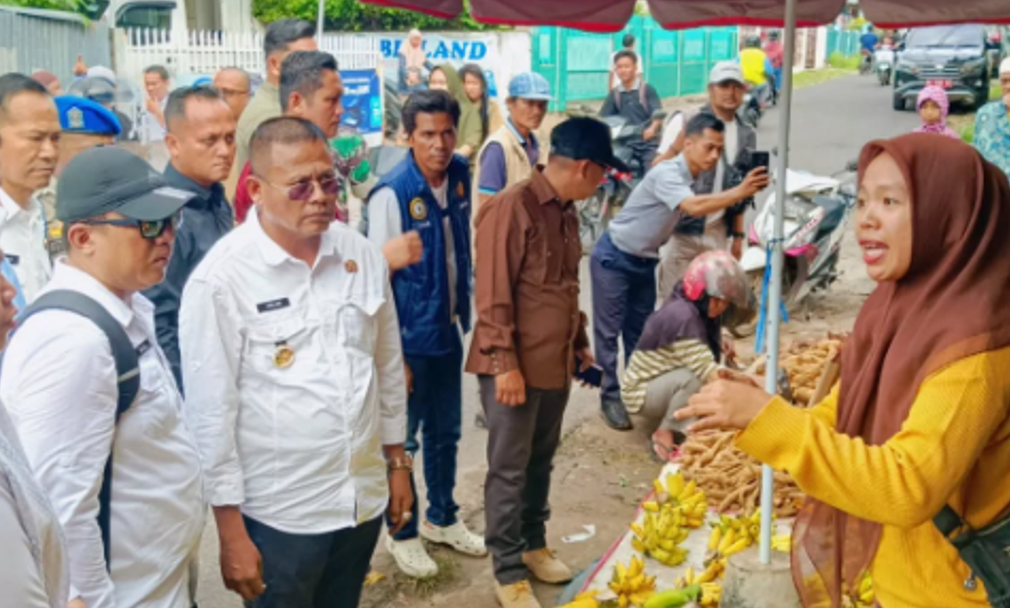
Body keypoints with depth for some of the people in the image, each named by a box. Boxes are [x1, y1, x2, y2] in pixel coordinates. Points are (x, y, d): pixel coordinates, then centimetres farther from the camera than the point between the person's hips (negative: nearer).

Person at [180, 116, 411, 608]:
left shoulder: (362, 255, -1)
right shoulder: (221, 279, -16)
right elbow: (210, 412, -13)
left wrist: (397, 461, 14)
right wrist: (230, 531, -11)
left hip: (364, 499, 5)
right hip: (278, 515, -5)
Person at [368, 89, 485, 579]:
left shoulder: (459, 176, -2)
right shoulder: (391, 194, -20)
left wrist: (464, 312, 11)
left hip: (449, 330, 6)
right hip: (410, 338, -6)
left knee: (446, 432, 20)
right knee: (403, 438, 11)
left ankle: (442, 518, 39)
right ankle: (403, 533, 29)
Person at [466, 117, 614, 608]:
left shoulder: (566, 211, 10)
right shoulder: (512, 208, -17)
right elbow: (493, 295, -19)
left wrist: (580, 343, 21)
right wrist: (505, 362, -20)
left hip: (556, 362, 8)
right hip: (516, 365, -8)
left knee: (541, 462, 19)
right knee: (509, 470, 3)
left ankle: (534, 545, 35)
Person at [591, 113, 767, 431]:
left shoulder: (693, 177, -1)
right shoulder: (666, 174, -28)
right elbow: (695, 207, -45)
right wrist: (741, 192, -53)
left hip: (644, 261, 8)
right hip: (614, 258, -8)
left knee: (639, 331, 13)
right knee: (609, 330, 0)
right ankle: (610, 397, 8)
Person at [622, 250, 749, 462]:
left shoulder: (703, 312, 0)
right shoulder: (681, 316, -28)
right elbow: (705, 369, -33)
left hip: (665, 384, 9)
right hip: (641, 392, -9)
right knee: (696, 378, -33)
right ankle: (665, 436, -18)